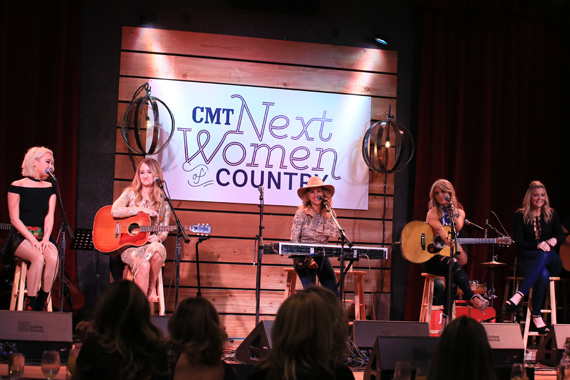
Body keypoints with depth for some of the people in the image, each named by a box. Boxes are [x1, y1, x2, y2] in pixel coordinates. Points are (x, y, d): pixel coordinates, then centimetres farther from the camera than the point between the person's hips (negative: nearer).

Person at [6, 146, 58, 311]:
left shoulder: (49, 188, 13)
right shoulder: (17, 186, 0)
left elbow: (49, 217, 3)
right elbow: (14, 219, -6)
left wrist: (45, 239, -15)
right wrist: (33, 240, -17)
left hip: (42, 236, 4)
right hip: (20, 236, -4)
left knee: (53, 257, -30)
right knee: (38, 257, -34)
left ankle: (41, 305, -21)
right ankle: (30, 306, -25)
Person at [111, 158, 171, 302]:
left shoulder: (163, 202, 11)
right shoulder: (130, 194, 6)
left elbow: (164, 231, 11)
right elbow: (114, 211, -12)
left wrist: (158, 238, -12)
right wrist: (140, 209, -13)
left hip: (150, 243, 2)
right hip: (129, 245, -2)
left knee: (156, 248, -37)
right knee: (143, 265, -35)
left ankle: (152, 287, -14)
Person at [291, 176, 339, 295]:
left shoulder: (328, 214, 5)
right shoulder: (301, 214, -7)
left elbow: (334, 235, -9)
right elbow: (294, 240, -8)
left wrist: (328, 212, -9)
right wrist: (307, 261, -16)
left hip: (322, 258, 4)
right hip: (304, 258, -4)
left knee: (334, 293, -6)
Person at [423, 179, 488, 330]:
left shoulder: (460, 212, 14)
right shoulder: (433, 212, 2)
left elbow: (458, 228, -7)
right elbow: (439, 228, -17)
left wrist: (452, 211, -15)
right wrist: (449, 241, -33)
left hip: (450, 255, 3)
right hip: (432, 257, -3)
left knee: (453, 275, -31)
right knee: (454, 265, -36)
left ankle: (446, 318, -30)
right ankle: (473, 298, -38)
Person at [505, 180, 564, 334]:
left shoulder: (551, 215, 10)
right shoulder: (520, 216, 2)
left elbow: (562, 236, 7)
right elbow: (519, 243, -6)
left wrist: (555, 240, -18)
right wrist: (537, 245, -23)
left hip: (551, 261, 2)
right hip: (528, 260, -2)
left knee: (544, 255, -39)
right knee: (543, 275, -39)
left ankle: (519, 295, -49)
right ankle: (536, 316, -33)